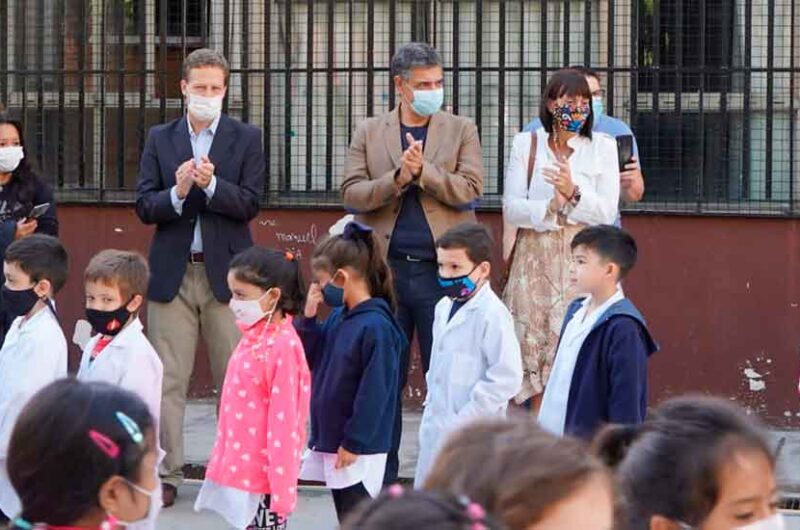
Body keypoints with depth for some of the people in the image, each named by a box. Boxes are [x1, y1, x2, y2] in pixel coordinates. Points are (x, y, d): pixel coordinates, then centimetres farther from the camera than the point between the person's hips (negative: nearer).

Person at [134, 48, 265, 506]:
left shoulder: (246, 138, 5)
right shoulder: (160, 139, 10)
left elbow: (250, 203, -3)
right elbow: (144, 206, 4)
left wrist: (211, 184, -18)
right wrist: (177, 192, -15)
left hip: (226, 272, -1)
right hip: (172, 273, 1)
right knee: (168, 379, 0)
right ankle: (166, 474, 5)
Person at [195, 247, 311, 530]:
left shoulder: (283, 347, -18)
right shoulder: (253, 337, 8)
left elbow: (283, 422, -19)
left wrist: (281, 488, -19)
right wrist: (222, 463, 17)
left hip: (263, 476, -9)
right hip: (241, 470, 9)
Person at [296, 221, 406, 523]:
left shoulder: (376, 326, -20)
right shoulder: (338, 317, 7)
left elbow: (374, 392, -21)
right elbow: (311, 358, 16)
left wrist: (354, 443, -18)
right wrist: (308, 318, 1)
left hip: (359, 450, -9)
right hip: (331, 441, 9)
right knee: (347, 517, 16)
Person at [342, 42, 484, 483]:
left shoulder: (461, 131, 8)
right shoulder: (369, 134, 10)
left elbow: (470, 190, -4)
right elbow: (351, 194, 1)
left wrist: (423, 171, -14)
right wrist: (397, 178, -13)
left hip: (441, 269, -1)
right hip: (385, 269, 1)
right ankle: (380, 480, 12)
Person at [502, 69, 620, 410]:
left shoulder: (602, 147, 7)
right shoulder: (526, 145, 7)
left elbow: (607, 211, -1)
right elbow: (511, 208, -1)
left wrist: (574, 193, -18)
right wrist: (550, 207, -18)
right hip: (535, 260, 0)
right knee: (537, 349, -2)